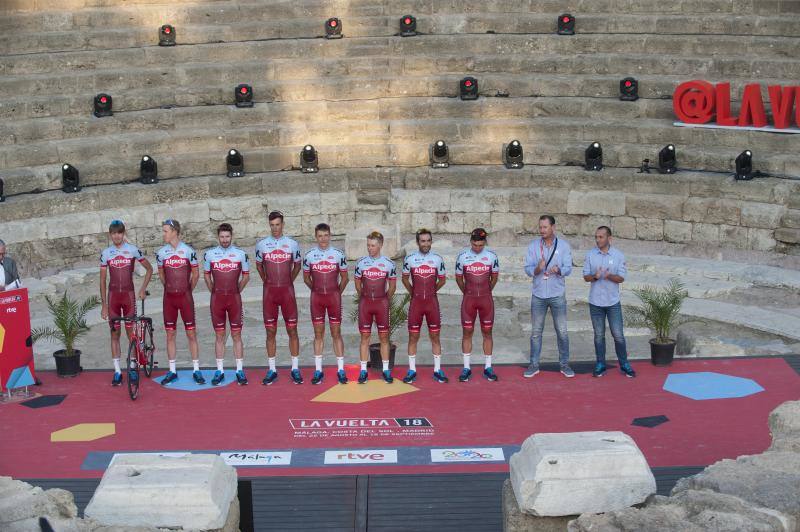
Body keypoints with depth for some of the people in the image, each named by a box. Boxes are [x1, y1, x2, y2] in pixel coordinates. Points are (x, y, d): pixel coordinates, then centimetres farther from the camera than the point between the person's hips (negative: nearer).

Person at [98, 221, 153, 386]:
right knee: (114, 333, 3)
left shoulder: (133, 250, -2)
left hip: (128, 294, -1)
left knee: (131, 332, 0)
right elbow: (103, 280, 5)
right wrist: (103, 304, 1)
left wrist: (143, 289, -1)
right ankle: (117, 371, 7)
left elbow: (149, 269, 8)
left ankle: (133, 368, 12)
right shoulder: (106, 253, 2)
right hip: (113, 295, 1)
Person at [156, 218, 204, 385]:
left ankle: (196, 370, 6)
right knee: (170, 334, 5)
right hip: (169, 297, 3)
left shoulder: (188, 251, -6)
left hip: (185, 296, -3)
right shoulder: (161, 252, 2)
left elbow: (195, 274, 4)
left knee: (191, 333, -1)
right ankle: (172, 371, 12)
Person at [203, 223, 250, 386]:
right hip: (217, 299, 1)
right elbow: (206, 275, 15)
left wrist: (237, 291, 9)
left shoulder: (240, 254, 1)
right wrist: (214, 292, 11)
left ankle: (240, 370, 5)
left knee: (236, 335, 1)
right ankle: (220, 371, 9)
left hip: (234, 298, -1)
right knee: (219, 335, 5)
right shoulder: (210, 254, 3)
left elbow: (246, 276, 11)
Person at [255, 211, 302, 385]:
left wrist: (289, 282, 10)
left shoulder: (292, 244, 2)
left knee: (292, 330, 0)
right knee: (270, 331, 3)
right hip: (269, 291, 1)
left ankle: (295, 369, 5)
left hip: (287, 290, -1)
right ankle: (272, 370, 8)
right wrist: (267, 281, 12)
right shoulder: (262, 245, 3)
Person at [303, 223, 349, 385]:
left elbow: (344, 278, 6)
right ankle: (318, 370, 8)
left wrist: (337, 293, 9)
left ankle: (340, 370, 3)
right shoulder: (309, 256, 0)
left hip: (334, 296, -1)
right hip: (316, 297, 1)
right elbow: (306, 278, 12)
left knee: (336, 333, 0)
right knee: (318, 333, 4)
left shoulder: (338, 254, -2)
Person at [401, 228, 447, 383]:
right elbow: (405, 278, 13)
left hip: (432, 302, 0)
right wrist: (413, 292, 10)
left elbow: (442, 279, 12)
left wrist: (432, 291, 10)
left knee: (435, 336, 3)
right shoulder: (410, 259, -1)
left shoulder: (437, 259, 0)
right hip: (415, 302, 0)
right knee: (413, 336, 2)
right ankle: (412, 370, 10)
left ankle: (437, 370, 9)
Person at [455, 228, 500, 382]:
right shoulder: (462, 256, -4)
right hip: (468, 299, 0)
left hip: (486, 299, 0)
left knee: (487, 332, 4)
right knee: (467, 332, 1)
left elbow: (494, 277, 11)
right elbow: (459, 278, 9)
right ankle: (466, 368, 8)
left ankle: (488, 367, 12)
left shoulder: (492, 256, -2)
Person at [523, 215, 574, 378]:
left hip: (557, 295, -1)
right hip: (538, 295, 1)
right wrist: (537, 269, -25)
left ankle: (564, 364, 12)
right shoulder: (533, 246, 2)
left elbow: (568, 268, -6)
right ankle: (534, 365, 14)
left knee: (562, 331, 2)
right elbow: (527, 268, -3)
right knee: (536, 331, 6)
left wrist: (558, 270, -28)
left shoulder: (563, 245, -1)